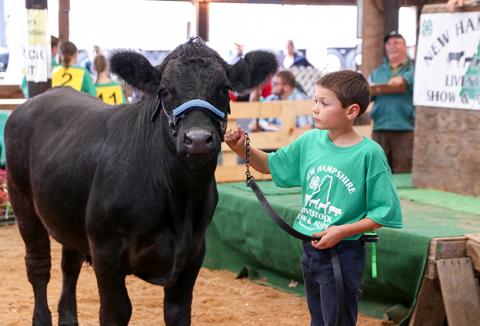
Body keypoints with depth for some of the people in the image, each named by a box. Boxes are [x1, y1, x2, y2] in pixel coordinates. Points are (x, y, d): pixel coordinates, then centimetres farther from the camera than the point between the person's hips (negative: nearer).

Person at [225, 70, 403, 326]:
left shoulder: (369, 153, -17)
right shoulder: (310, 141, -1)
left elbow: (384, 213, -13)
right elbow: (270, 165, 13)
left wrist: (342, 231, -21)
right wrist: (242, 148, -4)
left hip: (344, 252, -6)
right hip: (310, 247, 6)